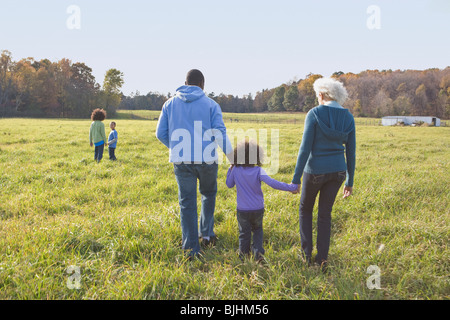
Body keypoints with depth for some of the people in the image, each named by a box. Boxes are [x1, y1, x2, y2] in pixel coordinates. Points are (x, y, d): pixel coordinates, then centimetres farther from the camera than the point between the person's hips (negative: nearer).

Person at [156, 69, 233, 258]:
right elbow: (220, 134, -8)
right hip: (206, 159, -1)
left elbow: (161, 133, 6)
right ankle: (207, 234, 22)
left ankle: (191, 248, 6)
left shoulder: (170, 104, 8)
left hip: (181, 161, 1)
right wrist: (233, 158, -1)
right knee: (208, 194, 24)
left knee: (187, 203, 7)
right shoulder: (211, 104, 1)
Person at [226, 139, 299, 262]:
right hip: (258, 209, 0)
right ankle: (258, 251, 8)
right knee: (257, 230, 23)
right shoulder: (258, 171, -16)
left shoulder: (235, 170, -9)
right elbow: (272, 183, -25)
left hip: (242, 210, 0)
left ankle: (244, 255, 26)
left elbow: (229, 184, 8)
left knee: (244, 233, 16)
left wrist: (230, 169, 15)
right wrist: (291, 187, -23)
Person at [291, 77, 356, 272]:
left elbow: (305, 149, -15)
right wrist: (350, 181, 13)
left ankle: (306, 254, 21)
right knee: (325, 214, 16)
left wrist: (295, 179, -10)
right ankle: (322, 260, 18)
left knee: (305, 209, 20)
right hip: (337, 171, 4)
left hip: (315, 170, -4)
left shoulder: (314, 114, -14)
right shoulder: (348, 117, 1)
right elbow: (350, 151, 4)